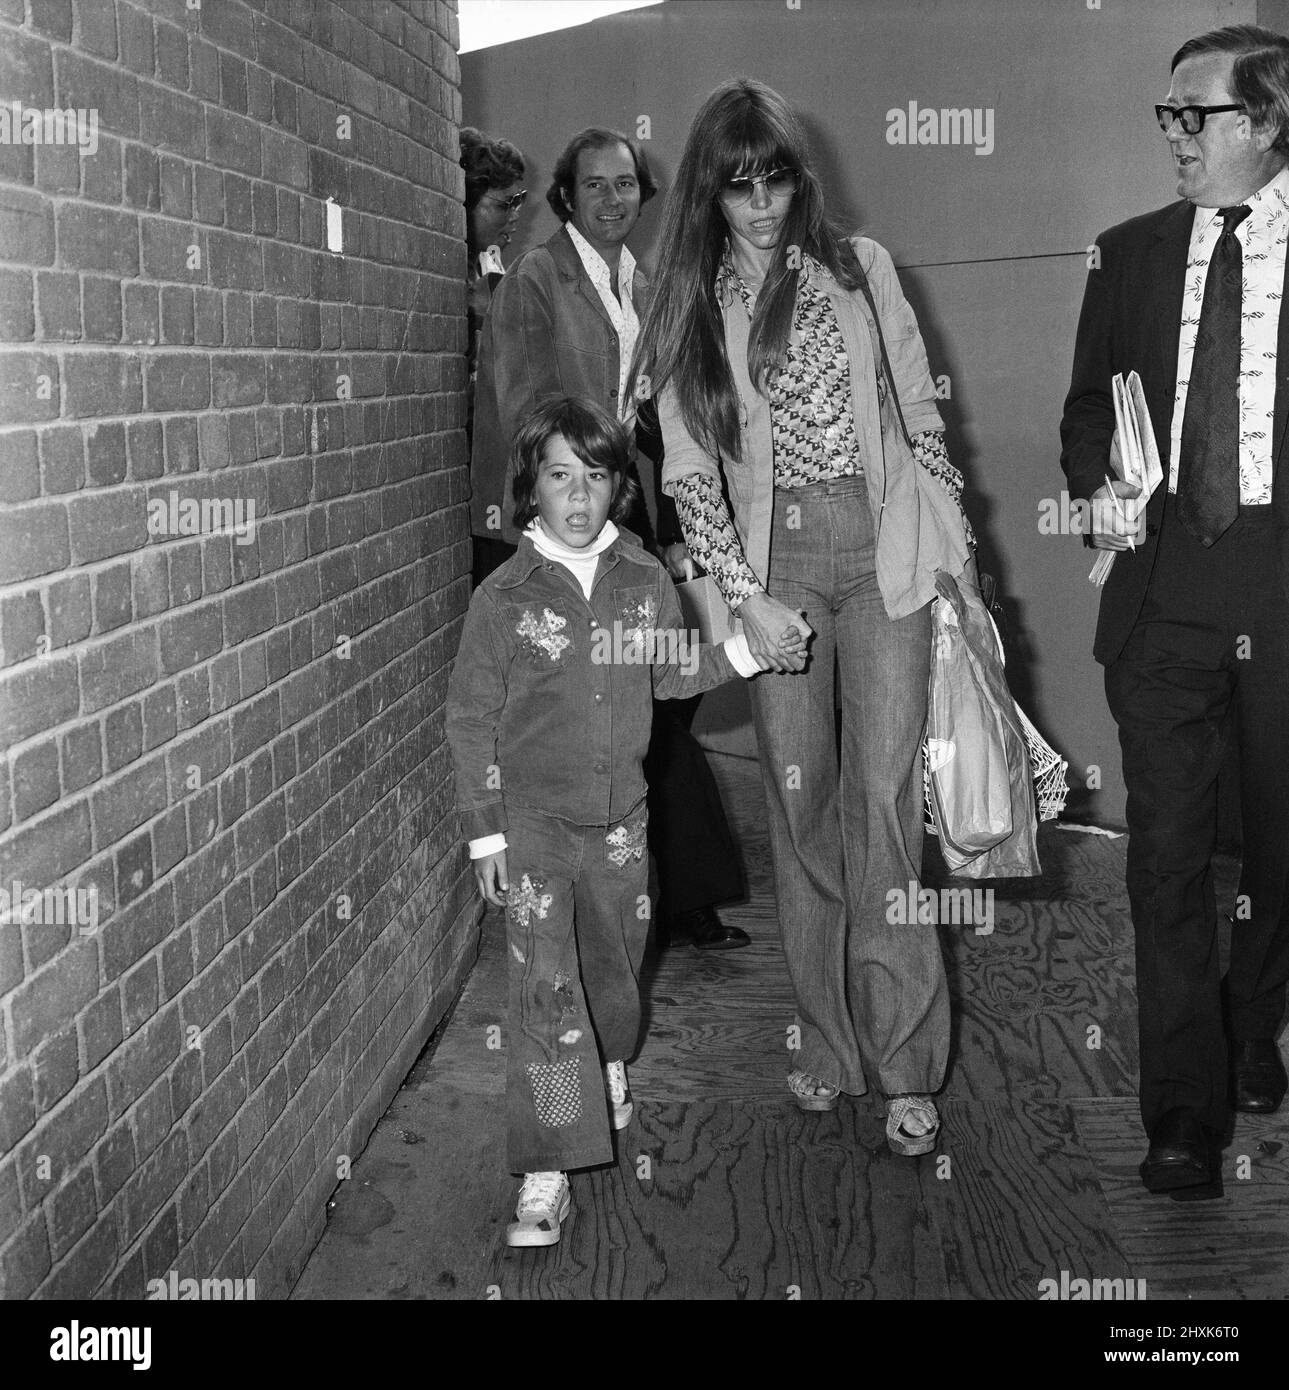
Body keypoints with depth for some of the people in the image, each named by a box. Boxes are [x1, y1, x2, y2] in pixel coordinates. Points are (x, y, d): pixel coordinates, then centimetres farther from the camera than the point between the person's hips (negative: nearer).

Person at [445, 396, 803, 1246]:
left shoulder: (646, 581, 0)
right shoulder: (504, 597, -9)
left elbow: (670, 673, 16)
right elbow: (471, 716, -5)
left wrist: (746, 652, 2)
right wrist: (486, 831, -6)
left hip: (621, 812, 4)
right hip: (533, 815, -3)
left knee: (616, 959, 19)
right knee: (546, 982, -11)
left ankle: (609, 1069, 51)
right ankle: (547, 1175, -7)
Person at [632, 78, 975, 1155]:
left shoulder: (861, 268, 8)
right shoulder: (689, 311, 8)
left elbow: (921, 412, 8)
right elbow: (689, 473, 3)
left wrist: (953, 545, 2)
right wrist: (747, 594, -8)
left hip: (880, 544, -1)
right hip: (769, 562, 1)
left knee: (885, 793, -7)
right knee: (799, 798, 3)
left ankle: (906, 1065, -1)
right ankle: (828, 1040, 16)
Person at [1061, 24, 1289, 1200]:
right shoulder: (1132, 254, 10)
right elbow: (1088, 403, 16)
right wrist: (1101, 482, -4)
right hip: (1165, 577, 2)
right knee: (1168, 852, -1)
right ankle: (1187, 1114, 7)